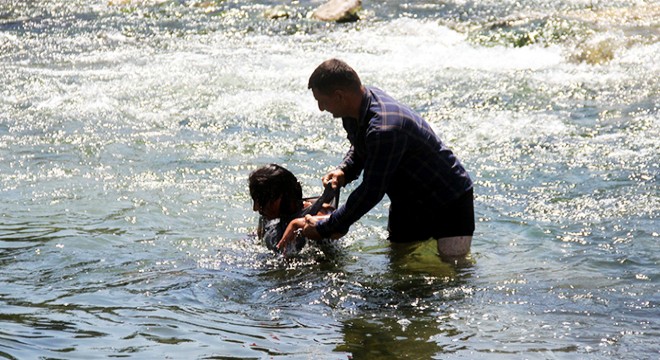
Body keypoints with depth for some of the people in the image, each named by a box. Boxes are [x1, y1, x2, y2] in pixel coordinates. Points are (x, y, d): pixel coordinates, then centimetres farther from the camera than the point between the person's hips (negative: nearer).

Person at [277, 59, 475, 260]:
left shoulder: (384, 130, -36)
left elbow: (372, 192, -30)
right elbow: (359, 148, 16)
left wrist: (325, 228, -22)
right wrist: (344, 171, -7)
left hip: (450, 202, -8)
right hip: (408, 200, 9)